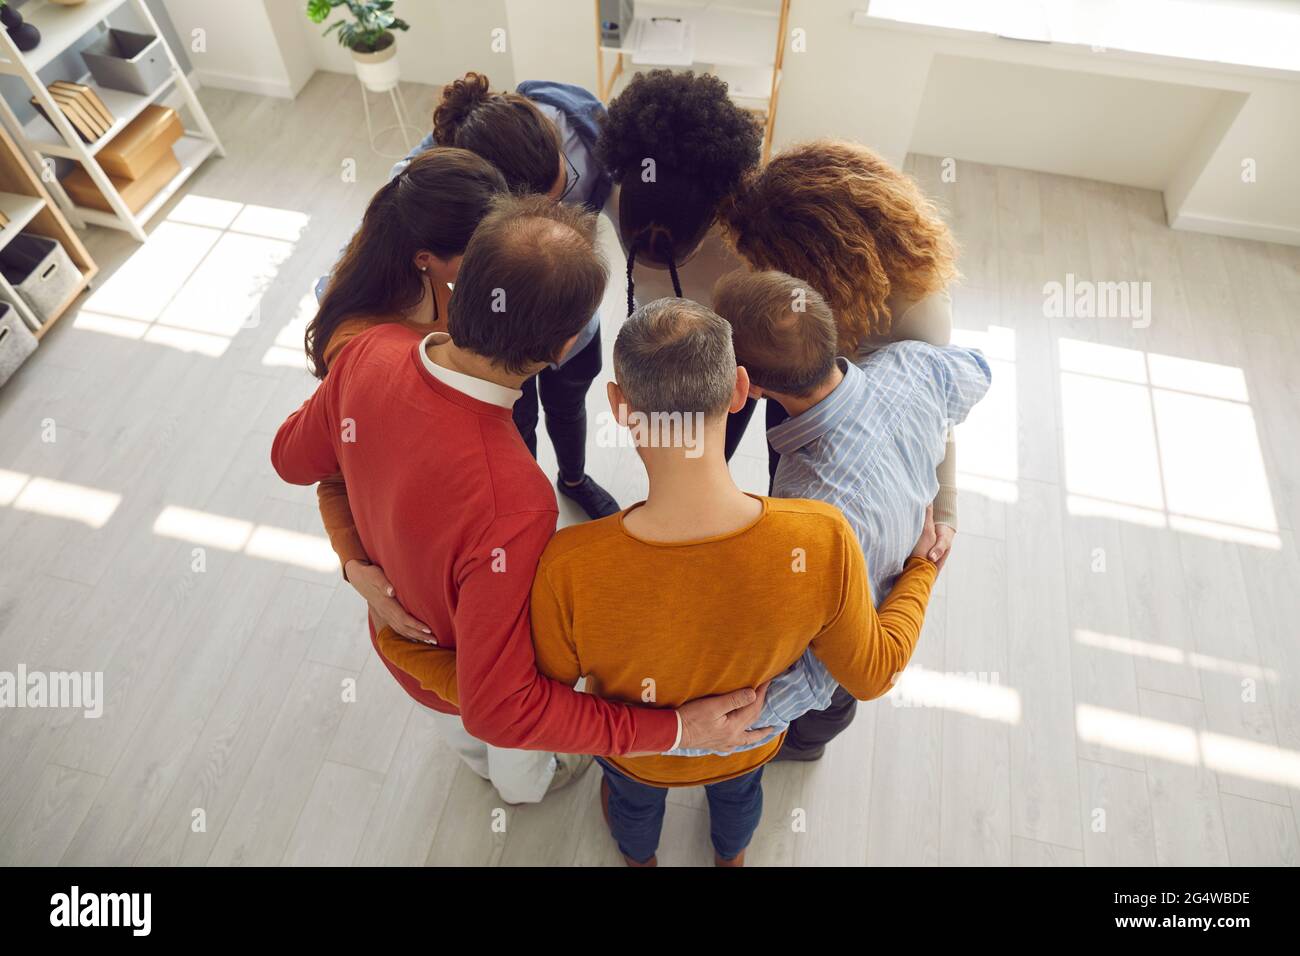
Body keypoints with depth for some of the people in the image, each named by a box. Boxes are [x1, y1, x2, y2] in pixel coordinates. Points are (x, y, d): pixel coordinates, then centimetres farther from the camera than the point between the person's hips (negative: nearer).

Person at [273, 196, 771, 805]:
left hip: (396, 633, 6)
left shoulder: (370, 351, -30)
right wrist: (674, 727, -35)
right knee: (517, 755, 35)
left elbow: (293, 459, -9)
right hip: (480, 670, -5)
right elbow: (501, 707, -40)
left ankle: (477, 758, 78)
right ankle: (526, 788, 72)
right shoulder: (510, 505, -51)